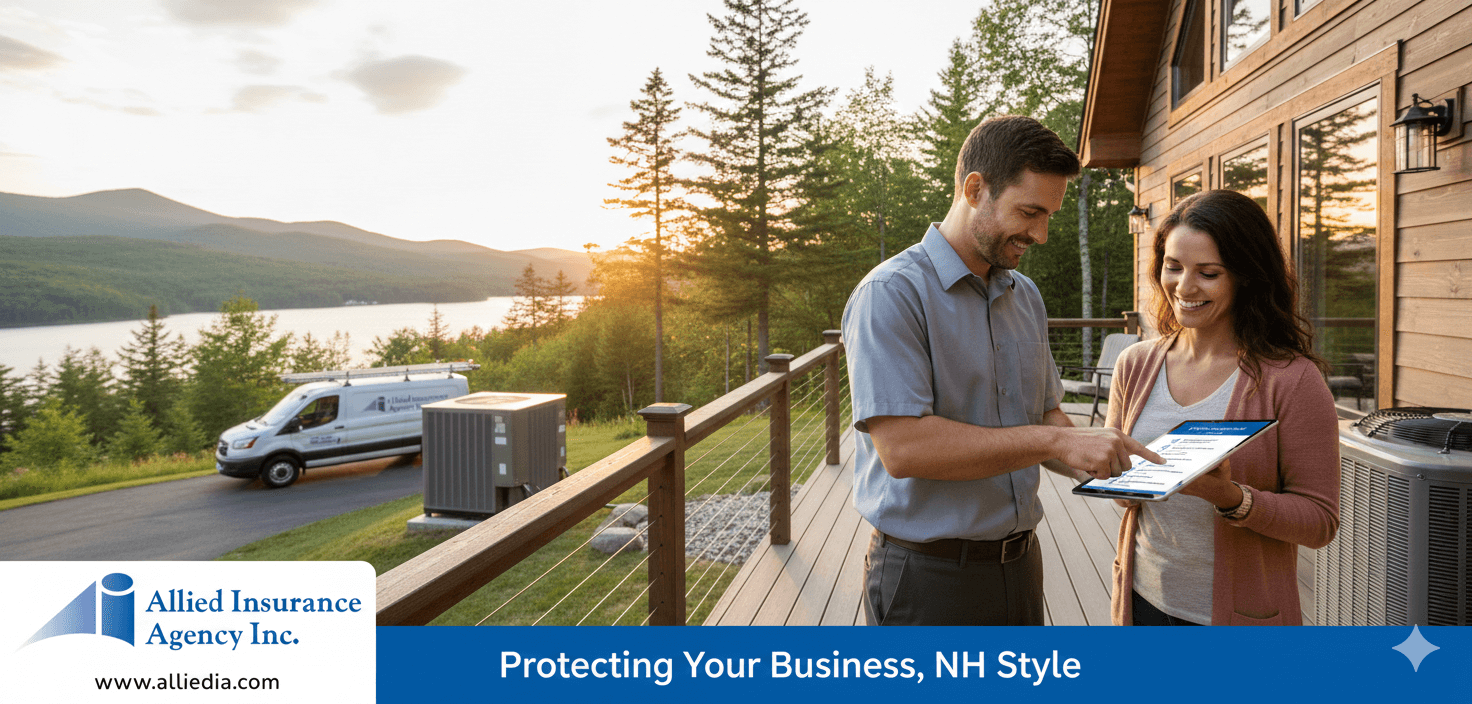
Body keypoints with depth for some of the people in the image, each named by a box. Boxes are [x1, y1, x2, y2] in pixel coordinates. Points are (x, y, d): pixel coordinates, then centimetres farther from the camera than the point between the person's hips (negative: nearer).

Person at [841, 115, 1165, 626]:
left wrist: (1106, 464, -5)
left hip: (1019, 561, 8)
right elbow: (902, 446, -26)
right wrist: (1055, 441, -23)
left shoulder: (1026, 296, 10)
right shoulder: (891, 294, -17)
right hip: (928, 577, -7)